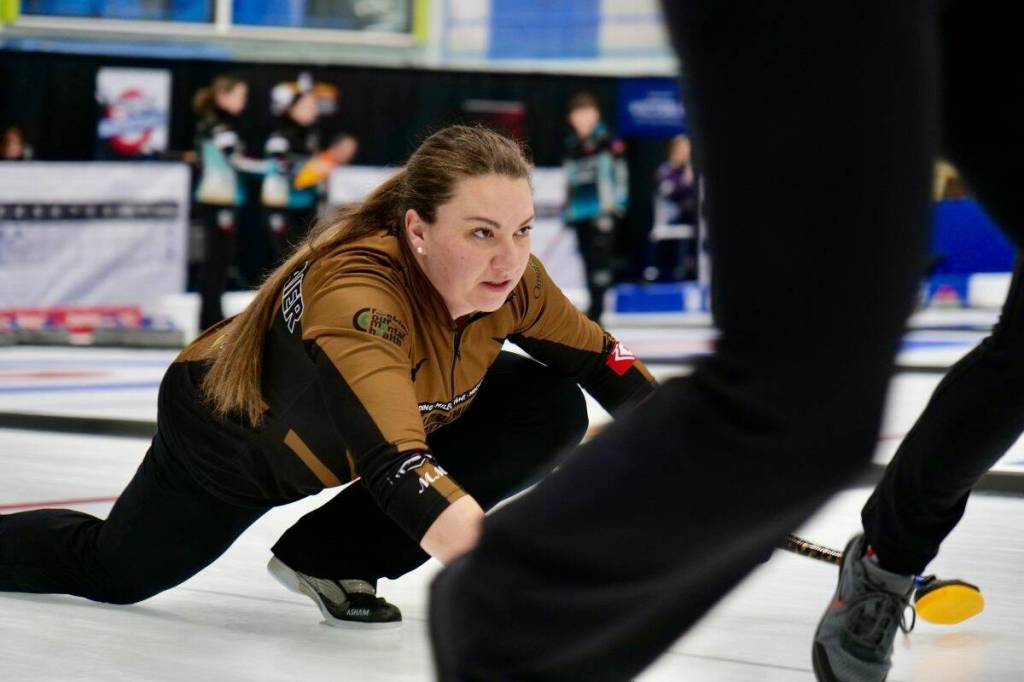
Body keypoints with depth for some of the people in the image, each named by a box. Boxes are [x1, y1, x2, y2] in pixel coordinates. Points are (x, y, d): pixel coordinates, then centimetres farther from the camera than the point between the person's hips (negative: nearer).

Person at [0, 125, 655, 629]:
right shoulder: (354, 291, -45)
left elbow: (600, 358, -8)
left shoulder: (513, 281, -26)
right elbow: (397, 464, -58)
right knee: (109, 572, 12)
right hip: (226, 437, -5)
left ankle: (331, 557, -3)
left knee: (551, 410, -14)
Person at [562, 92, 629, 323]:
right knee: (588, 259, 7)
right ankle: (594, 304, 16)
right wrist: (566, 211, 17)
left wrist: (615, 205, -10)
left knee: (599, 256, -14)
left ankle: (596, 309, -16)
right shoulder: (571, 146, 15)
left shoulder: (609, 142, -1)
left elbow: (620, 174, -3)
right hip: (579, 213, 6)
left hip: (602, 210, -6)